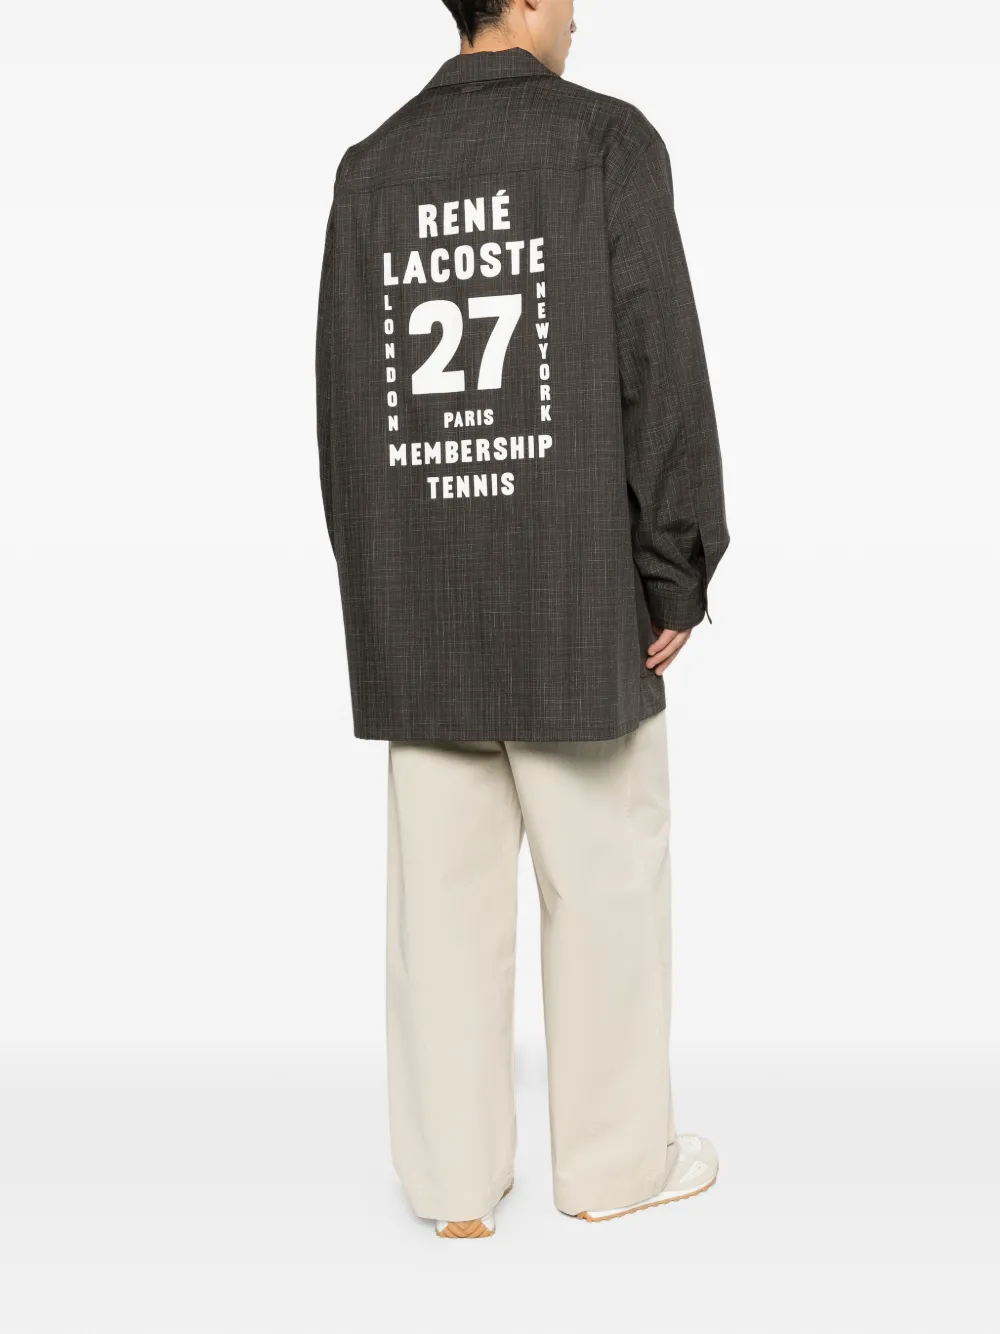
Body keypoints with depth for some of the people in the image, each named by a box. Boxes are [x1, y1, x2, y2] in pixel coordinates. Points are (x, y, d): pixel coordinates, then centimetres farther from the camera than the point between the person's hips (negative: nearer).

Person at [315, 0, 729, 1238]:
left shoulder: (371, 169, 9)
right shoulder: (607, 139, -2)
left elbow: (345, 398, 6)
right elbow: (659, 362, -9)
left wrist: (375, 585, 12)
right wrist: (676, 577, -3)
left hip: (416, 598, 4)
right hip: (575, 592, -4)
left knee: (442, 887, 9)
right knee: (607, 878, 9)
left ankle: (452, 1174, 19)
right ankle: (613, 1158, 22)